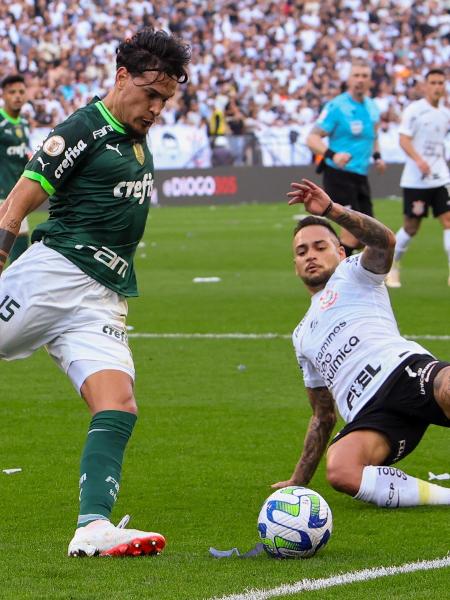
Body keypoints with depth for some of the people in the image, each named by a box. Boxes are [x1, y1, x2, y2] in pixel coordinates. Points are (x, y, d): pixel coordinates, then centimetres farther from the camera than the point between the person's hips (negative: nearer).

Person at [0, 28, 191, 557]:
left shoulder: (137, 140, 20)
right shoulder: (84, 130, -4)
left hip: (102, 305, 7)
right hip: (53, 274, -7)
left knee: (119, 407, -13)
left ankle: (94, 527, -24)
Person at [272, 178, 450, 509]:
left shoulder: (353, 273, 23)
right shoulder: (303, 336, 38)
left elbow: (385, 241, -2)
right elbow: (324, 417, 40)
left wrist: (330, 210, -12)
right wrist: (299, 481, 36)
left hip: (405, 370, -5)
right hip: (370, 415, 5)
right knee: (340, 472, -33)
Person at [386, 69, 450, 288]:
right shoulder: (413, 110, -7)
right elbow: (404, 139, -14)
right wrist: (419, 160, -27)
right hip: (416, 179, -4)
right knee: (411, 227, 3)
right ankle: (391, 267, 24)